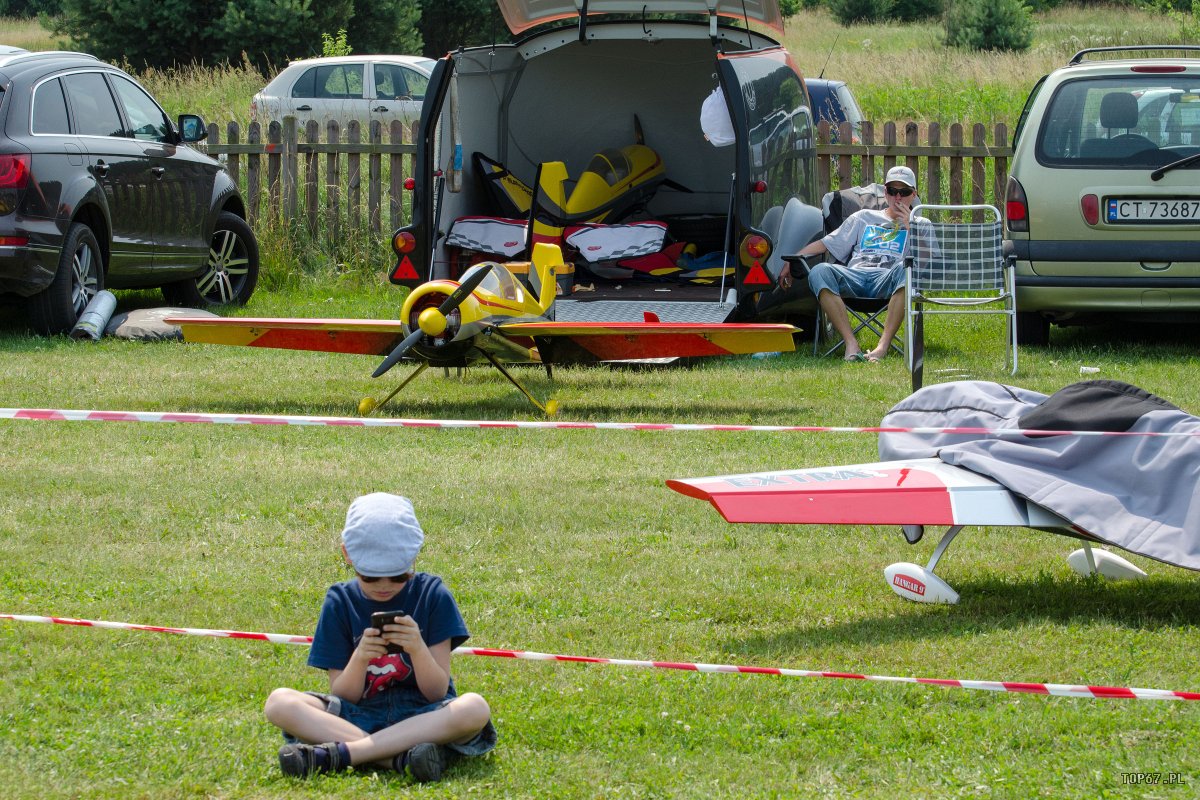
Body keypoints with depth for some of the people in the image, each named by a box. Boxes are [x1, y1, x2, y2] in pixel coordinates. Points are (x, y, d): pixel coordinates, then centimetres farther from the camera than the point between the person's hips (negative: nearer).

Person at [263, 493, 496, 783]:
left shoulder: (432, 595, -1)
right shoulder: (340, 601, 2)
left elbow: (437, 693, -4)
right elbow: (342, 696, -1)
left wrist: (418, 649, -23)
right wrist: (359, 658, -21)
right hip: (359, 719, 1)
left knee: (474, 708, -34)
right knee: (279, 702, -24)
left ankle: (337, 753, -34)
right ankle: (402, 756, -35)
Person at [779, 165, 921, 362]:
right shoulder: (864, 217, 32)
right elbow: (826, 243, 26)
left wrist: (909, 228, 1)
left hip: (887, 280, -2)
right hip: (855, 275, 2)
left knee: (906, 269, -40)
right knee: (819, 272, -31)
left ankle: (883, 345, -46)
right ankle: (851, 344, -39)